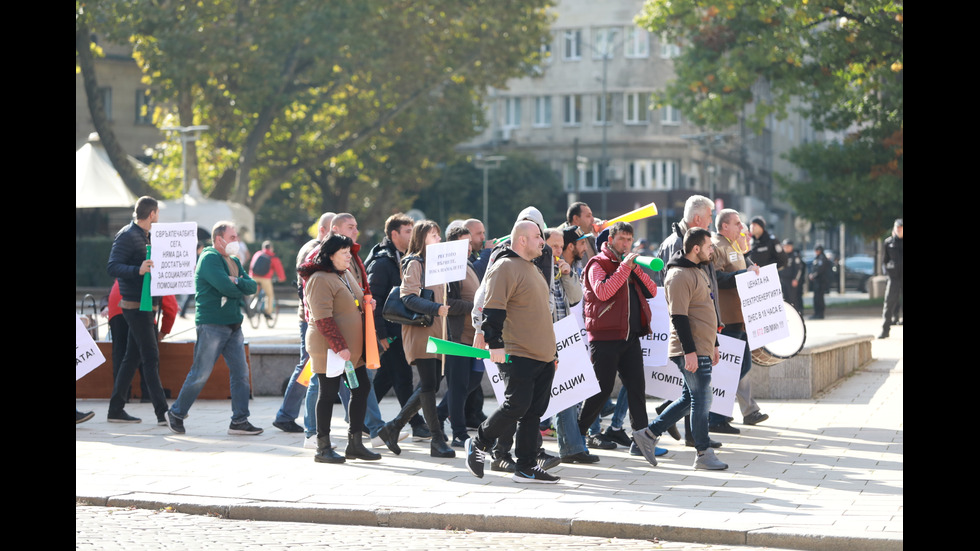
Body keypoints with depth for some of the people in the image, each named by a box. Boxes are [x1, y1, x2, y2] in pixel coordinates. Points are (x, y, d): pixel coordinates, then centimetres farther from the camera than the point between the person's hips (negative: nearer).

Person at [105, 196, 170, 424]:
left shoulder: (145, 236, 17)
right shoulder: (127, 236, -13)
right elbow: (112, 268, -20)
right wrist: (138, 270, -34)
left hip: (145, 304, 10)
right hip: (136, 304, -10)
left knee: (133, 357, 11)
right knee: (151, 357, -11)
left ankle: (116, 410, 16)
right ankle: (162, 412, -14)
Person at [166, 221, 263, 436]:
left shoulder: (234, 261, 18)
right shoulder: (209, 258, -10)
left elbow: (252, 285, 8)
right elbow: (225, 287, -21)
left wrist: (235, 282, -12)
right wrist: (242, 290, -1)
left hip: (233, 325, 8)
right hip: (212, 324, -8)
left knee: (241, 372, 3)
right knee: (200, 374, -5)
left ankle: (239, 421, 6)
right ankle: (176, 413, 10)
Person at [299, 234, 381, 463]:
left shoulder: (345, 274, 14)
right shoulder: (320, 279, -16)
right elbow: (323, 319, -22)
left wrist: (366, 304, 13)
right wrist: (339, 347, -24)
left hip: (352, 348, 9)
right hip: (329, 348, -9)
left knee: (361, 389, 8)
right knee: (329, 393, -3)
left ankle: (355, 444, 15)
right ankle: (322, 448, 5)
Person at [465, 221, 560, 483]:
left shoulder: (533, 269, 22)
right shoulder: (505, 268, -10)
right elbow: (493, 309, -18)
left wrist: (551, 351, 29)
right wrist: (494, 343, -25)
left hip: (543, 357, 9)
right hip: (517, 354, -9)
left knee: (534, 412, 6)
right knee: (516, 406, -11)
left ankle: (526, 468, 9)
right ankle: (478, 444, 10)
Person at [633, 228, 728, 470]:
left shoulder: (696, 272, 19)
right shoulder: (679, 276, -14)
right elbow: (679, 317, -20)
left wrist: (713, 344, 26)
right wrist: (690, 350, -23)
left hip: (702, 348, 10)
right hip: (691, 352, -10)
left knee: (691, 398, 14)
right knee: (701, 400, -5)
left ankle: (648, 434, 19)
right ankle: (703, 454, 3)